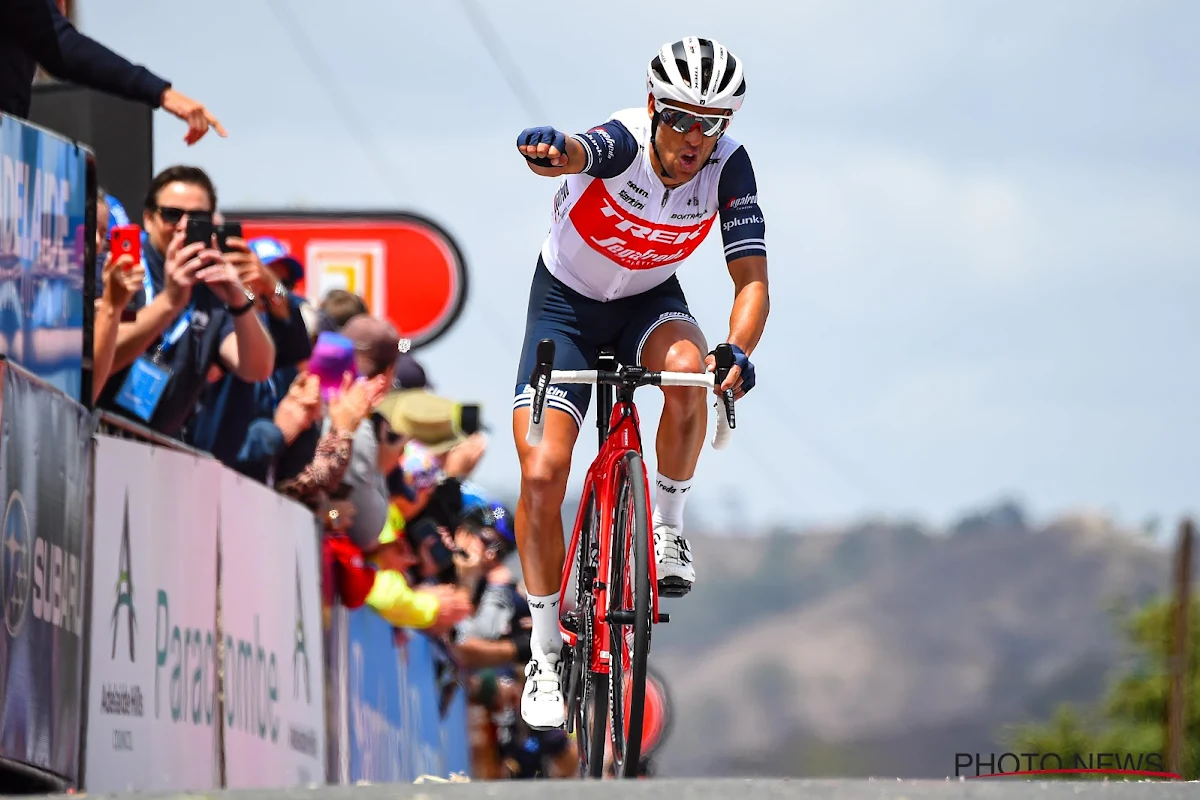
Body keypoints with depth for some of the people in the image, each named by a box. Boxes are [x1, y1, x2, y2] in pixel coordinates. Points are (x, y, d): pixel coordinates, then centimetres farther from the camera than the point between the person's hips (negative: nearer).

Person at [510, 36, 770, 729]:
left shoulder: (728, 166, -21)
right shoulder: (623, 143, -30)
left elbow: (752, 279, -21)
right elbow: (577, 154, -55)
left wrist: (738, 347, -42)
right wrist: (551, 151, -81)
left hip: (650, 301, 2)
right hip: (568, 302, -2)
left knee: (687, 369, -35)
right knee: (542, 474, -14)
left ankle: (669, 527, -10)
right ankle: (546, 654, 3)